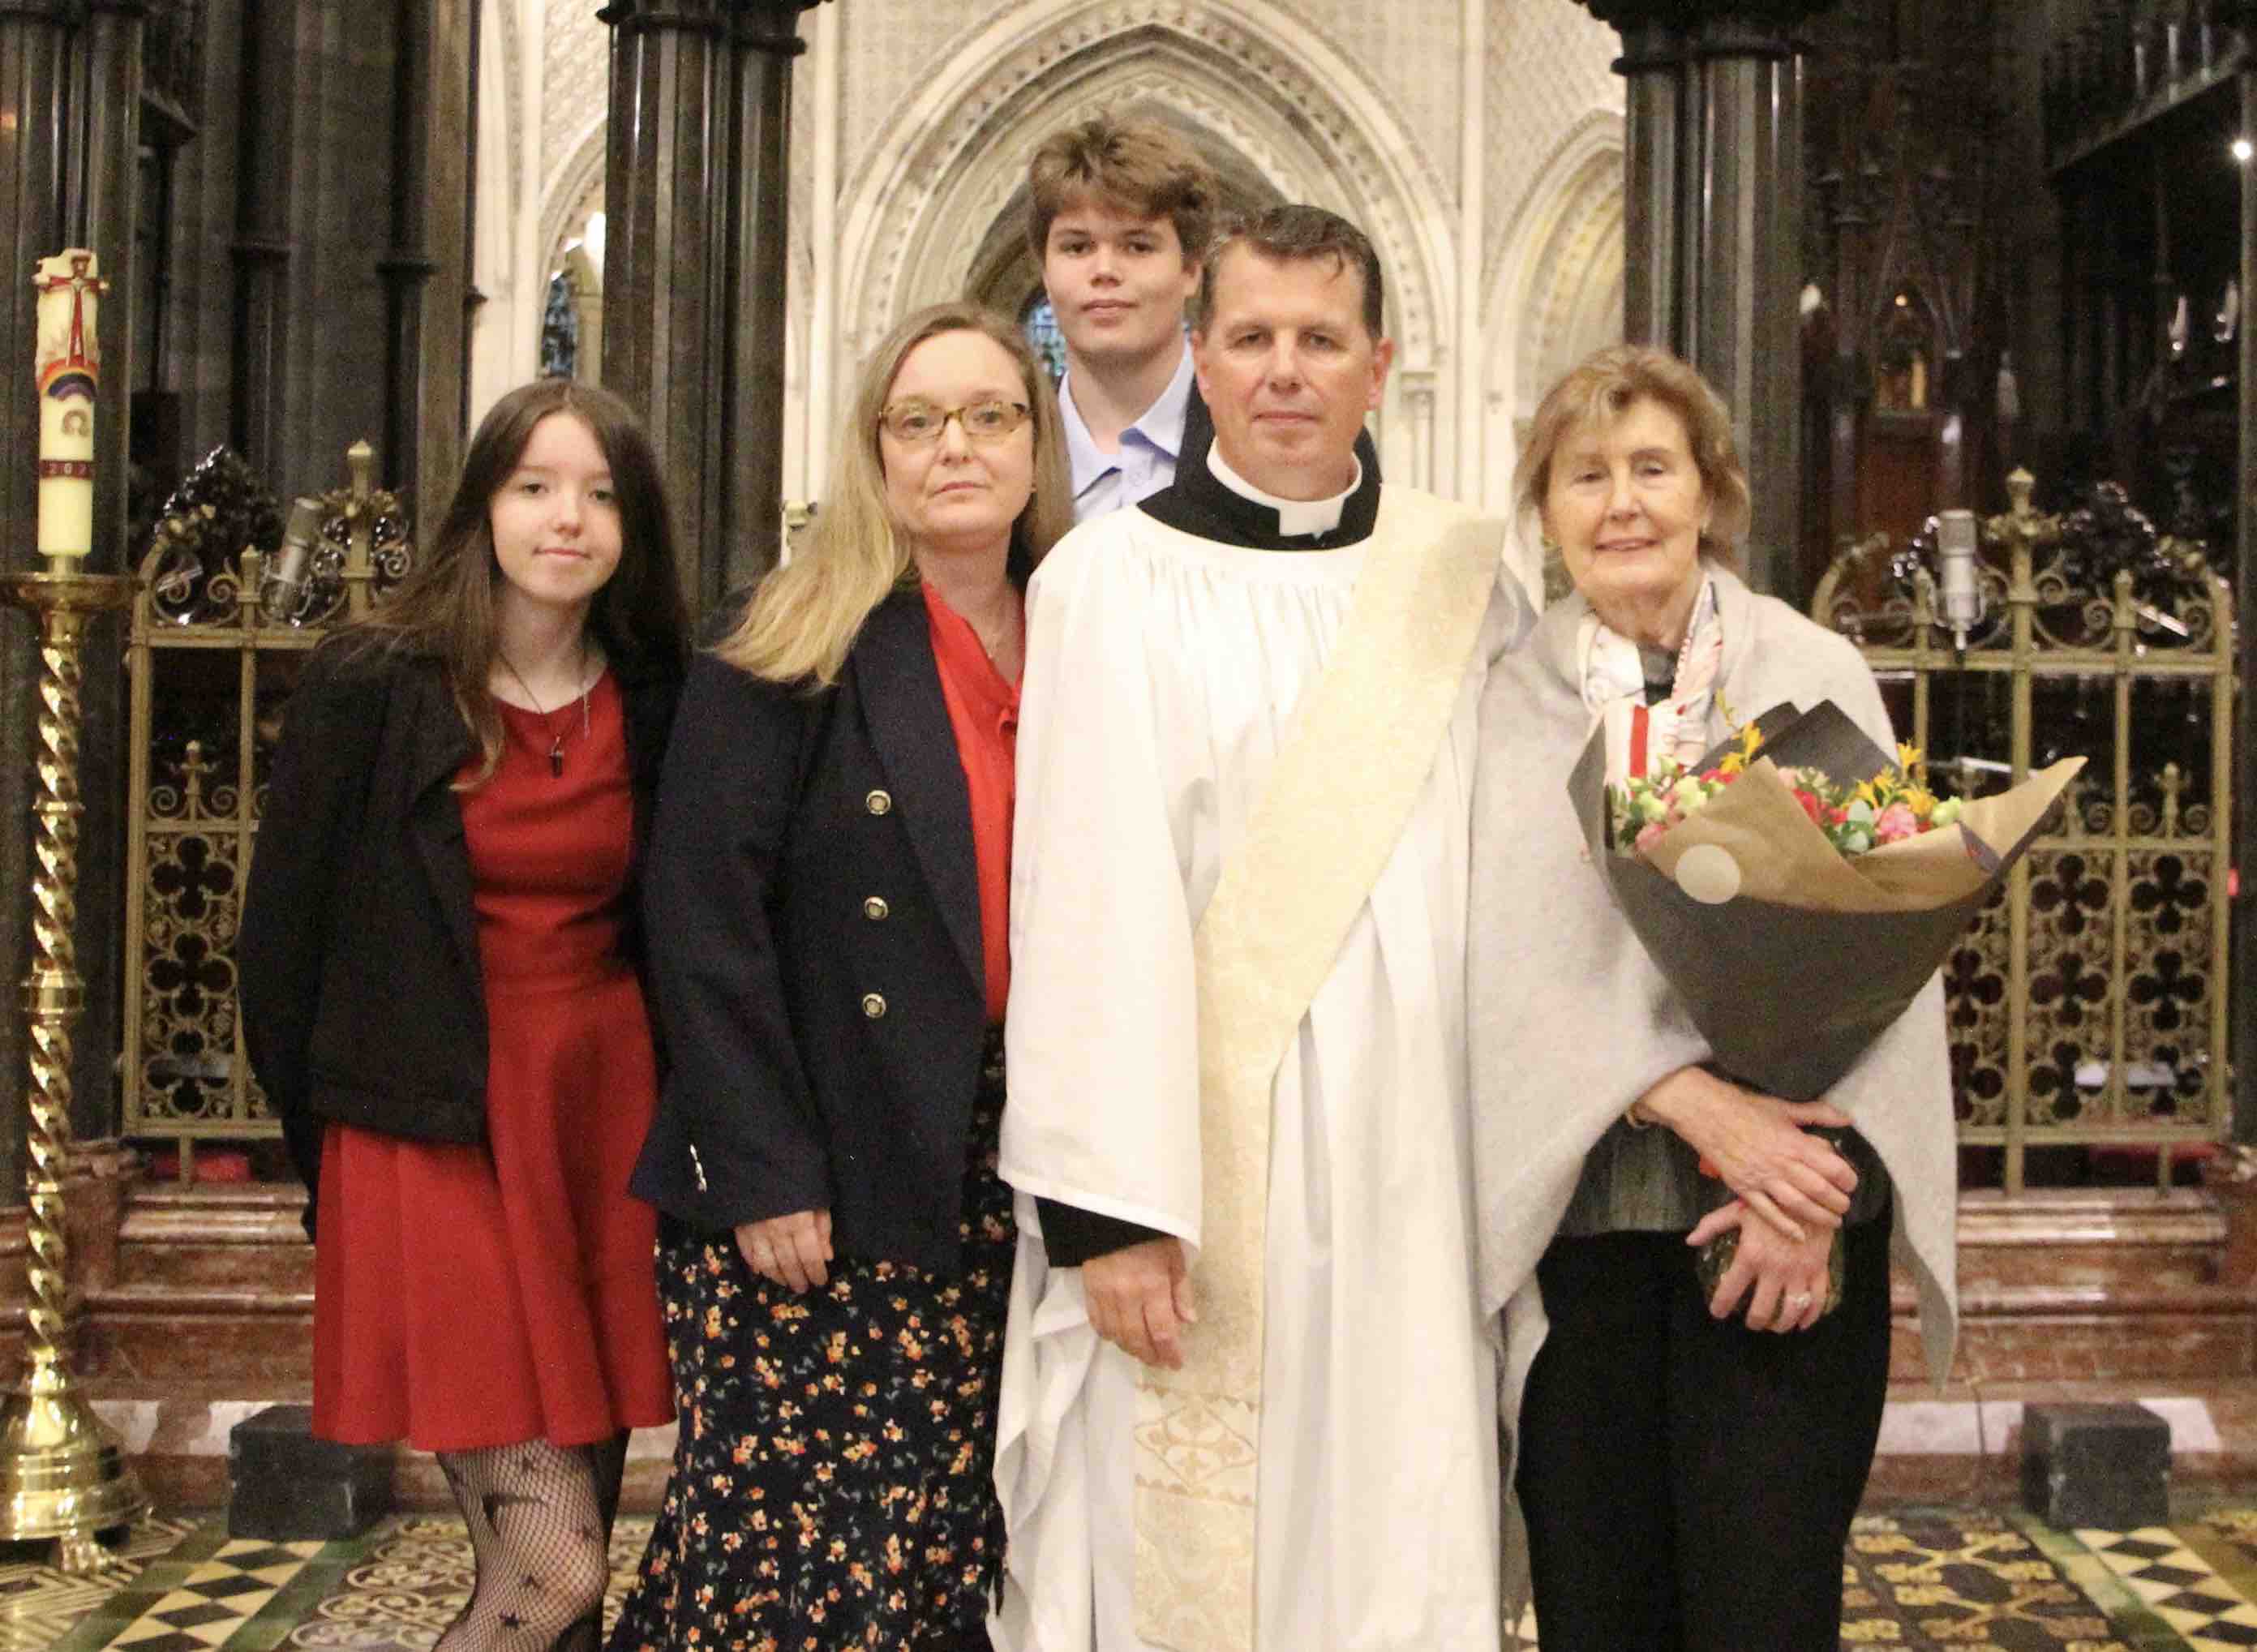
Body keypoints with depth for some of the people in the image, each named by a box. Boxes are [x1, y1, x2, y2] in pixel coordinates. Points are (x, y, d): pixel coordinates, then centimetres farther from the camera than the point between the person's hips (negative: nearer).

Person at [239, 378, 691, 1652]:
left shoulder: (655, 703, 5)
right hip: (435, 1128, -4)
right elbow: (286, 931, 1)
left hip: (607, 1114, 4)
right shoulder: (372, 686, -5)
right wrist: (329, 1147, 6)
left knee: (574, 1544, 8)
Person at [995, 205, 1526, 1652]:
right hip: (1195, 1161, -3)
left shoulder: (1469, 580, 9)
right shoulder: (1115, 580, -2)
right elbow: (1088, 904, -8)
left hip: (1406, 1162, 3)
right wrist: (1104, 1206, -13)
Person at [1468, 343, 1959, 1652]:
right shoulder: (1511, 705, 5)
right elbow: (1517, 958, -5)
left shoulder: (1816, 674, 4)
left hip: (1793, 1209, -1)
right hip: (1579, 1213, 1)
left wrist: (1809, 1190, -11)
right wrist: (1702, 1107, -18)